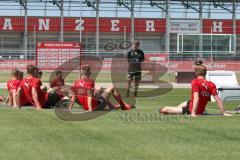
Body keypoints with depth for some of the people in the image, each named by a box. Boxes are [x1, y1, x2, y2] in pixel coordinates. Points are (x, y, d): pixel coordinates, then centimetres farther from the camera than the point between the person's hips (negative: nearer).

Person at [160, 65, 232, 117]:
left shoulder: (195, 82, -19)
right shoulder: (211, 85, -6)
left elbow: (196, 99, -29)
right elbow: (218, 100, -9)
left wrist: (193, 113, -32)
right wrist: (224, 112, -2)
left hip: (191, 109, -6)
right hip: (201, 110, 6)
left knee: (164, 109, 7)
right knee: (184, 104, 37)